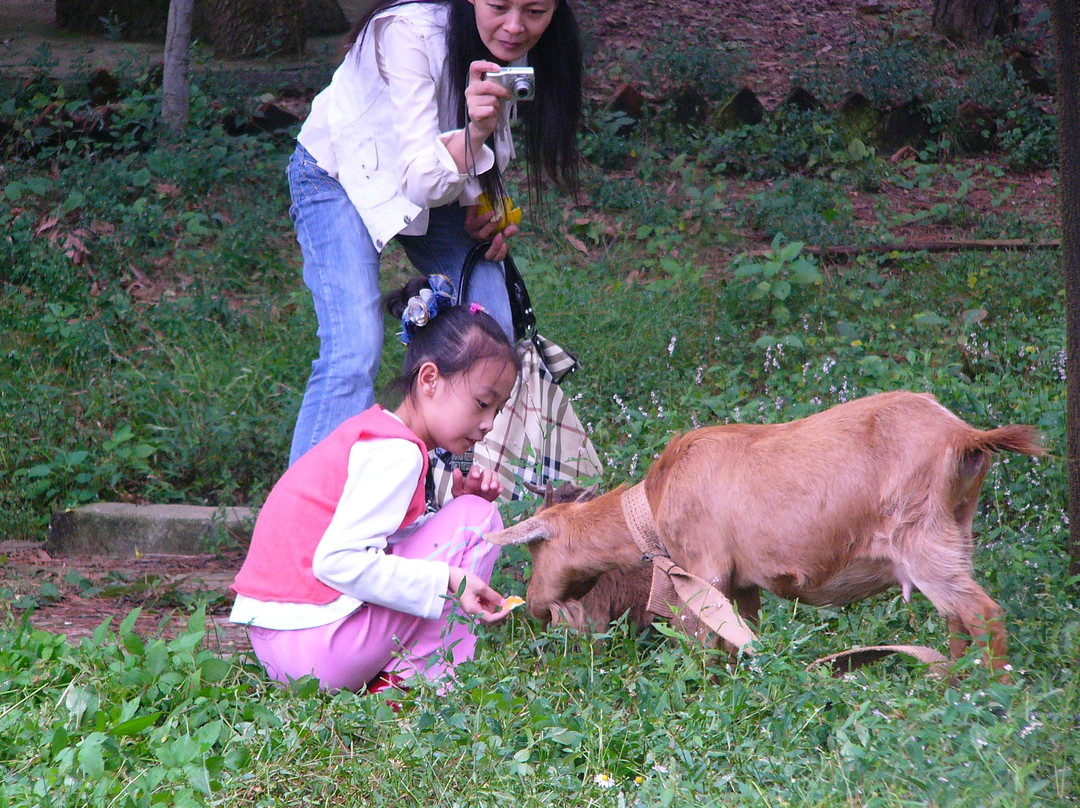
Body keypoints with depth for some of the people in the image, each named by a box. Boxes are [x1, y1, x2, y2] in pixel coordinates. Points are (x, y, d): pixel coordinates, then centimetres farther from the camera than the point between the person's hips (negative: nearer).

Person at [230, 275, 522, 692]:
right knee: (477, 517, -4)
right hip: (317, 649, -10)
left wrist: (456, 495, 2)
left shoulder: (370, 429, 16)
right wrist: (449, 580, -24)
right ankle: (420, 679, -1)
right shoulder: (397, 453, -15)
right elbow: (337, 560, -26)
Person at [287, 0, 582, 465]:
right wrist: (474, 133, -58)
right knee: (354, 352, -23)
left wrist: (484, 206, -8)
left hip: (441, 186, 6)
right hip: (341, 178, -6)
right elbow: (418, 179, -41)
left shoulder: (519, 49, -16)